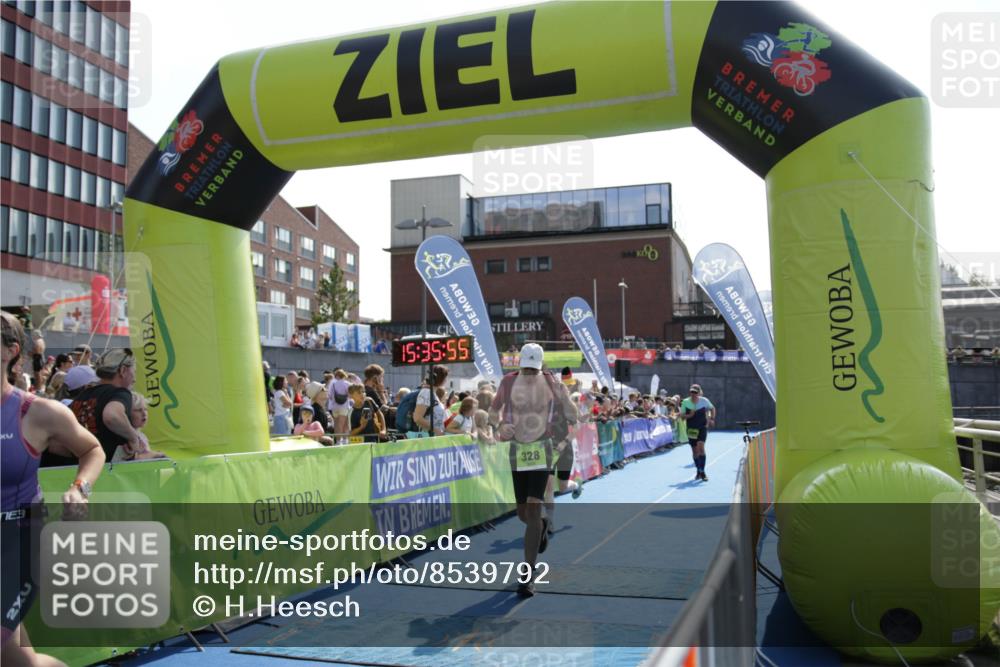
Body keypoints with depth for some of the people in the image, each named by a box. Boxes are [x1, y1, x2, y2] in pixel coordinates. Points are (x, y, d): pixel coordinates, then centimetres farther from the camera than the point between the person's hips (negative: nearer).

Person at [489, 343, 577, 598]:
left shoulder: (552, 384, -4)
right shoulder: (508, 382, 0)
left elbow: (573, 416, -1)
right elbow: (493, 411, 11)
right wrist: (500, 425, -11)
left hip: (541, 452, -3)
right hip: (517, 452, 3)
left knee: (533, 510, -13)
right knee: (523, 514, 12)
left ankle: (528, 575, -8)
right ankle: (541, 526, 50)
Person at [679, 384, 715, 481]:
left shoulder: (704, 401, -7)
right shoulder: (685, 402, -5)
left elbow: (712, 408, 12)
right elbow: (681, 415, 0)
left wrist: (712, 419, -2)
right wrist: (689, 415, -20)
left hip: (702, 427, -2)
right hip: (691, 429, 2)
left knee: (701, 447, -19)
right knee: (694, 451, 7)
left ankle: (702, 472, -15)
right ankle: (698, 471, 27)